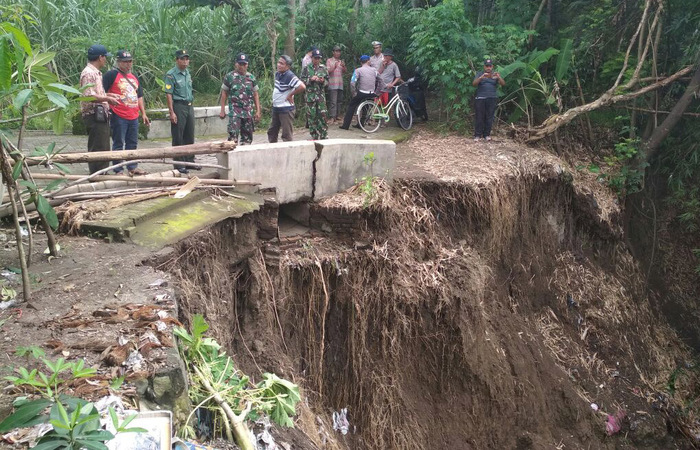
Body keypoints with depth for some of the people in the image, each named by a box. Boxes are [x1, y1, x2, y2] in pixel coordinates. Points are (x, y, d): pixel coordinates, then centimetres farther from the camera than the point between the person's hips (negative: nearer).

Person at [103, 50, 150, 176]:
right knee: (118, 144, -2)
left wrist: (143, 114, 19)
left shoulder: (134, 77, 19)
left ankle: (133, 167, 22)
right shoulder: (111, 75, -3)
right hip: (119, 117, -7)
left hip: (134, 117, 7)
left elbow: (139, 96, 23)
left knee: (132, 143, 12)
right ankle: (118, 170, 3)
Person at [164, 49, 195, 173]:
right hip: (178, 106, -7)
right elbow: (168, 94, -14)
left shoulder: (188, 73, 14)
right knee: (178, 138, -2)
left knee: (190, 136, 13)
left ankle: (190, 162, 23)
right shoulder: (171, 74, -9)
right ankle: (179, 165, 3)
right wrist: (171, 112, -19)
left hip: (189, 106, 7)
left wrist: (191, 106, 16)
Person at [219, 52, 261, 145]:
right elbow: (224, 93, 5)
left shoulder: (251, 77, 9)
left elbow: (255, 95, 12)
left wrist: (258, 111, 6)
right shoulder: (229, 76, 1)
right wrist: (222, 110, 1)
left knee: (247, 135, 6)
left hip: (248, 111, 3)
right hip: (234, 110, -3)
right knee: (233, 134, -15)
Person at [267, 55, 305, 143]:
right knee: (271, 132, 19)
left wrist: (290, 94, -20)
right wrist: (274, 96, 12)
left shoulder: (290, 76, -20)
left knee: (287, 135, -1)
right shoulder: (277, 74, 6)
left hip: (286, 109, -9)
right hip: (275, 107, 9)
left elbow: (302, 86, -32)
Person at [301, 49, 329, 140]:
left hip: (321, 95, 2)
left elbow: (327, 80, 13)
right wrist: (311, 79, -17)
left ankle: (324, 136, 8)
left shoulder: (323, 68, 7)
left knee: (322, 115, -1)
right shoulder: (306, 68, 0)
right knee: (311, 116, 1)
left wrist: (323, 81, -10)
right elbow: (302, 81, -2)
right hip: (310, 95, -2)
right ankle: (314, 136, 11)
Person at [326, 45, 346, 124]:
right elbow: (328, 71, -6)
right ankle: (332, 118, -15)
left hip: (340, 84, 6)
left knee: (339, 101, 7)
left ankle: (336, 116, 14)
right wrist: (334, 67, -22)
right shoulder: (329, 60, 4)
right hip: (332, 84, -6)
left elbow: (345, 71, 10)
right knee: (333, 102, -12)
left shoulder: (341, 61, 20)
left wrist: (343, 66, -11)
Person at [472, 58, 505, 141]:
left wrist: (498, 77, -23)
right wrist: (481, 77, -26)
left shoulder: (495, 75, 10)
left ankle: (487, 134, 10)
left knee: (489, 117, 1)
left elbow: (503, 84, -3)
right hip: (480, 98, -1)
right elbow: (474, 83, -8)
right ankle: (477, 135, 1)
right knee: (479, 117, -3)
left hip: (492, 99, 1)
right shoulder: (479, 74, 8)